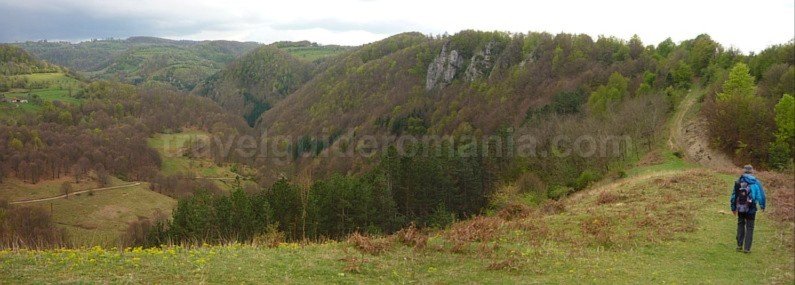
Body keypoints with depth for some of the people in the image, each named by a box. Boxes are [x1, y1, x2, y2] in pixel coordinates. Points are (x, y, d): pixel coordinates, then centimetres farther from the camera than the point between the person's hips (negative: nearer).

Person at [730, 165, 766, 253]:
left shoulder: (738, 182, -2)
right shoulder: (756, 182, -7)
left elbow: (734, 195, 3)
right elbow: (761, 195, -1)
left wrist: (733, 208, 14)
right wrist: (762, 206, 15)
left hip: (740, 209, 2)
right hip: (751, 209, -2)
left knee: (740, 225, 17)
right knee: (749, 228, 6)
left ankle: (739, 245, 18)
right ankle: (747, 248, 4)